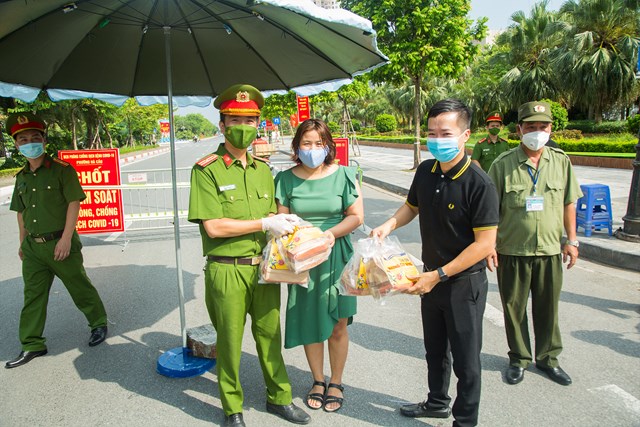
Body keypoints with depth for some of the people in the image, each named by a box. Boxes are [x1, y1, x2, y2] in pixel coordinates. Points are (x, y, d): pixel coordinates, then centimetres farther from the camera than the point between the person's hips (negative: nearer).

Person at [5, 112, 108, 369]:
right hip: (33, 247, 6)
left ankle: (99, 323, 27)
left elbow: (74, 203, -13)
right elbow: (21, 212, 18)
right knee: (33, 296, 10)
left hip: (60, 244, -6)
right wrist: (23, 243, 18)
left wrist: (66, 238, -18)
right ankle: (32, 345, 20)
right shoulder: (22, 177, 11)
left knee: (80, 288, 6)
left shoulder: (62, 170, -8)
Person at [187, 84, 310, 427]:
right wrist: (265, 223, -15)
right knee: (229, 341, 10)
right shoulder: (206, 170, -8)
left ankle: (279, 397, 35)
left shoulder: (262, 170, 11)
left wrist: (285, 221, -5)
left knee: (270, 335, 16)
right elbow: (214, 227, -15)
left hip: (264, 267, 5)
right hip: (227, 270, -5)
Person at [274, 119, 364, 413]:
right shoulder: (286, 179, 2)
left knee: (337, 326, 7)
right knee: (309, 323, 10)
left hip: (336, 258, -1)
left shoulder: (344, 175, -2)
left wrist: (331, 233, -19)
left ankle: (336, 383, 28)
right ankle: (318, 381, 32)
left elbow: (356, 216, -3)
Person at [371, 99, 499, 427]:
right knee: (434, 350, 24)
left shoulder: (479, 184, -23)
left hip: (464, 283, -7)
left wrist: (439, 275, -23)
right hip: (430, 278, 7)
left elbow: (485, 243, -23)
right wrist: (388, 225, -4)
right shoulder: (426, 171, -2)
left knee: (465, 359, 10)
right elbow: (412, 206, 16)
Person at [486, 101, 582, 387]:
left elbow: (568, 203, 10)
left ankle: (547, 358, 34)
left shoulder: (561, 161, 3)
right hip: (512, 252, -2)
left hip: (550, 251, 3)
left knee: (548, 309, 14)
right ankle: (519, 359, 29)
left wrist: (572, 240, 6)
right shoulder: (503, 164, -7)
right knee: (514, 308, 10)